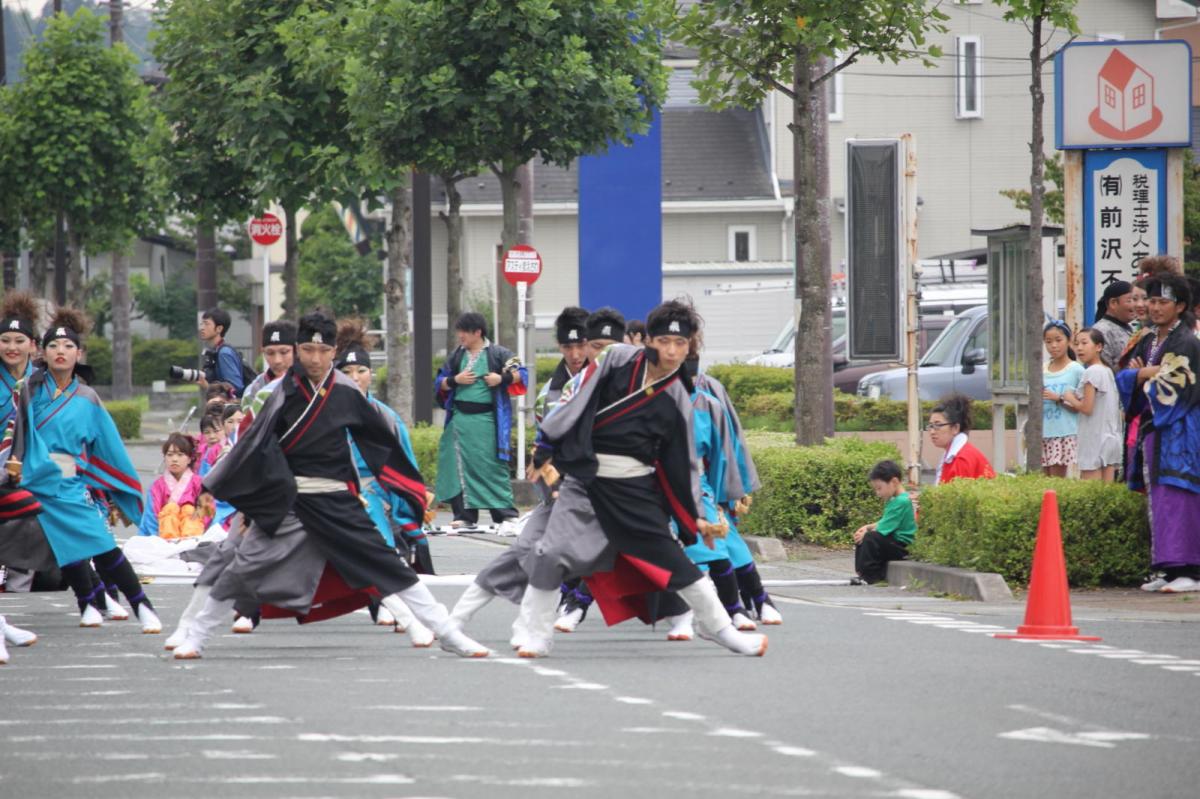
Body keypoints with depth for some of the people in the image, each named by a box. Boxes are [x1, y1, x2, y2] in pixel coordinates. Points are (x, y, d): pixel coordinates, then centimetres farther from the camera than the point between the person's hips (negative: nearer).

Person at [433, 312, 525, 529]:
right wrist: (455, 380, -5)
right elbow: (440, 384, 13)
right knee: (461, 465, 1)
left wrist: (502, 378, -17)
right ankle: (465, 515, 5)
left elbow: (521, 373, -2)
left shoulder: (497, 354, -1)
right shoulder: (456, 356, 11)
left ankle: (505, 513, 0)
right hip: (461, 419, 4)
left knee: (493, 466, -4)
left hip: (487, 420, -4)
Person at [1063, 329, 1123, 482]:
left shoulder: (1092, 372, -13)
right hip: (1112, 438, 9)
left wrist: (1069, 399, 0)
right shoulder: (1108, 371, 13)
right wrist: (1075, 404, 12)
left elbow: (1087, 408, -17)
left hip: (1095, 439, -9)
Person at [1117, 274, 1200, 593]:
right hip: (1152, 429, 8)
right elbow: (1125, 379, 15)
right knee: (1158, 502, 7)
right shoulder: (1148, 343, 18)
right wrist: (1144, 374, -6)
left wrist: (1143, 376, 0)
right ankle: (1167, 569, 9)